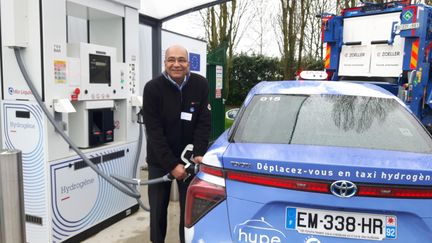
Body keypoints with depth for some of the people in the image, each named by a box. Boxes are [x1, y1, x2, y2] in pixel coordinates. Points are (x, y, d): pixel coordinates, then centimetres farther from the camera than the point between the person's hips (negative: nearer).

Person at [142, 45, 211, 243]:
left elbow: (204, 123, -7)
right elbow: (154, 131, -16)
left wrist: (198, 153, -19)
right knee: (158, 208, 11)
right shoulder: (153, 88, -14)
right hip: (159, 159, -1)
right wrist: (172, 164, -20)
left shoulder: (201, 85, -8)